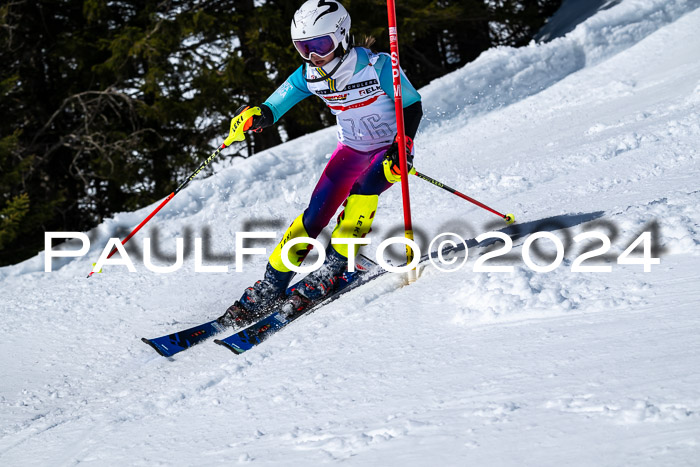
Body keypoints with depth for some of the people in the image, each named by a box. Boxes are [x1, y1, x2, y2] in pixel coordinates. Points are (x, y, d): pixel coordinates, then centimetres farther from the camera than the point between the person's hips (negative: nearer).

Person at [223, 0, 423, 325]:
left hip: (390, 150, -3)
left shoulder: (377, 67, -25)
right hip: (351, 149, 4)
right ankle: (271, 287, -2)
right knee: (316, 214, -9)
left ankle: (333, 268, -22)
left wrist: (402, 148, -31)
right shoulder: (310, 75, -12)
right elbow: (274, 106, -7)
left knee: (363, 189, -32)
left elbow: (413, 106, -17)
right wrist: (257, 116, -32)